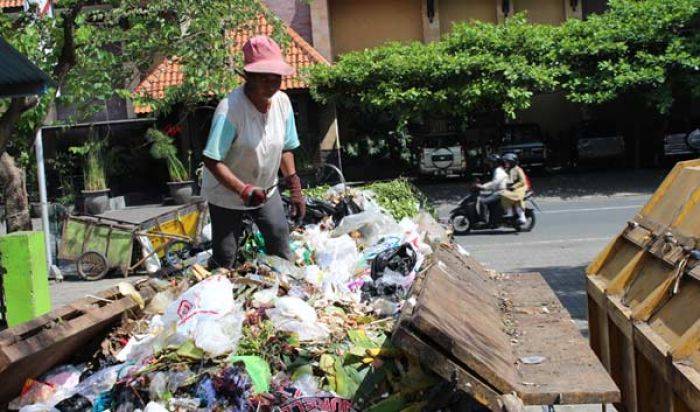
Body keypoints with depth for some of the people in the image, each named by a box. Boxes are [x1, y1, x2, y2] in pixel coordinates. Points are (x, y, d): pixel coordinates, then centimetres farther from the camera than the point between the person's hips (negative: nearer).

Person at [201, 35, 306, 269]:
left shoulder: (282, 102, -10)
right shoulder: (230, 109, -29)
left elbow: (285, 149, 3)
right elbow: (212, 161, -31)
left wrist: (295, 189, 1)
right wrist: (244, 191, -39)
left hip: (265, 189, 5)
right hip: (227, 193, -5)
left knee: (281, 246, 9)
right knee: (224, 258, 1)